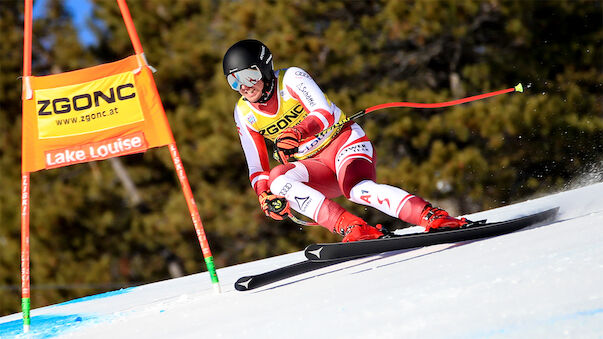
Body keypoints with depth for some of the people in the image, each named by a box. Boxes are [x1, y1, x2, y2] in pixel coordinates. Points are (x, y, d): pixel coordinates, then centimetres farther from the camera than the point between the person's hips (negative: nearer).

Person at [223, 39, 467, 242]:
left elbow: (325, 113, -27)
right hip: (314, 167, 5)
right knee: (277, 179, -29)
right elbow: (257, 167, 8)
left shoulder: (291, 78, -12)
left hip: (343, 142, -5)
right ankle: (352, 228, -41)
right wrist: (264, 195, -14)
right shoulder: (244, 114, 3)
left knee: (357, 188, -37)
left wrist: (297, 132, -46)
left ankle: (433, 217, -45)